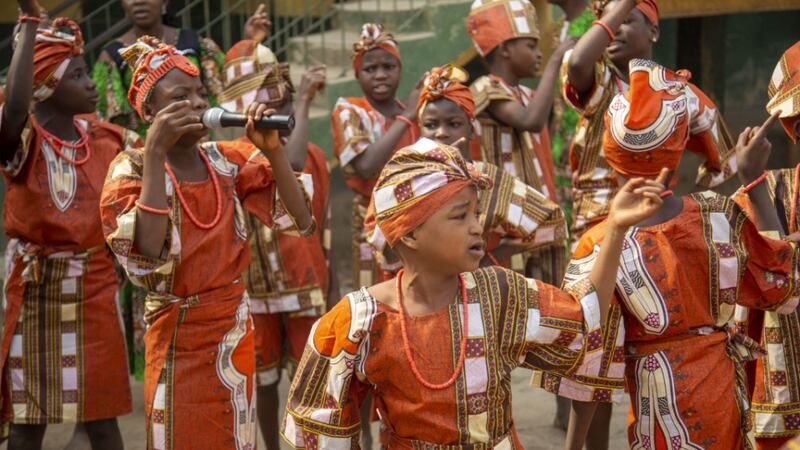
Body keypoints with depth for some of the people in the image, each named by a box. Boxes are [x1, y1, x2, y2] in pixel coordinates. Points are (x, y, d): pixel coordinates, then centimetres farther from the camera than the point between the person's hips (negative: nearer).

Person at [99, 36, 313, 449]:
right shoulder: (132, 168, -11)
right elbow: (148, 259, -28)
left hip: (236, 327, 4)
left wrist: (272, 150, -17)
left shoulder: (229, 160, 1)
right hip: (178, 336, -4)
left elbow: (301, 222, -6)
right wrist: (154, 153, -27)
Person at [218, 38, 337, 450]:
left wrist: (332, 283, 9)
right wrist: (305, 101, -28)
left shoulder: (313, 156, 3)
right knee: (264, 379, 12)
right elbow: (289, 165, -33)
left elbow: (323, 224, 9)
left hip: (308, 287, 3)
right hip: (257, 291, -3)